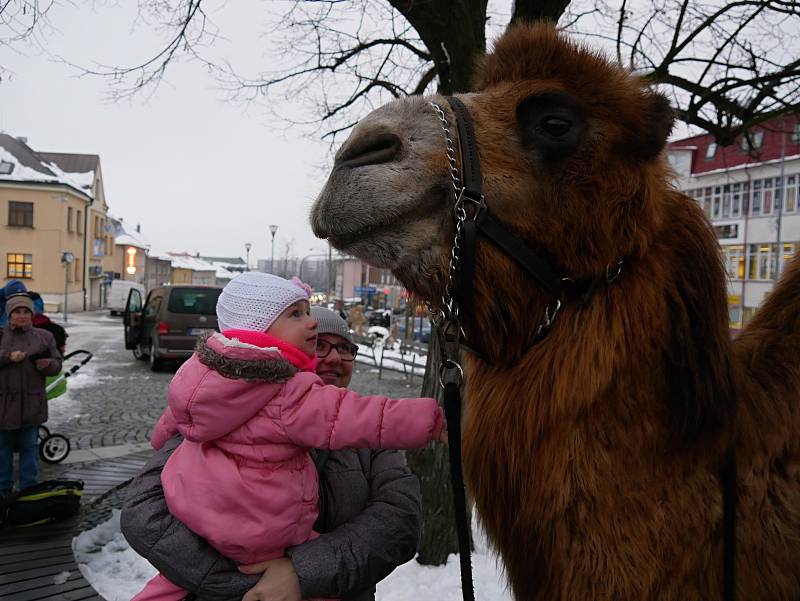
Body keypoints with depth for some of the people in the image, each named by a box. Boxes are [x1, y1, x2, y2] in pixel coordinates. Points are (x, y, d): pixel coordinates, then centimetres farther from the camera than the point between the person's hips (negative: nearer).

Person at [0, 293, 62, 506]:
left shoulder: (44, 336, 6)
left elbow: (57, 365, 8)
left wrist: (47, 365, -13)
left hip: (32, 403, 1)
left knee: (30, 447, 8)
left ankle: (28, 489, 18)